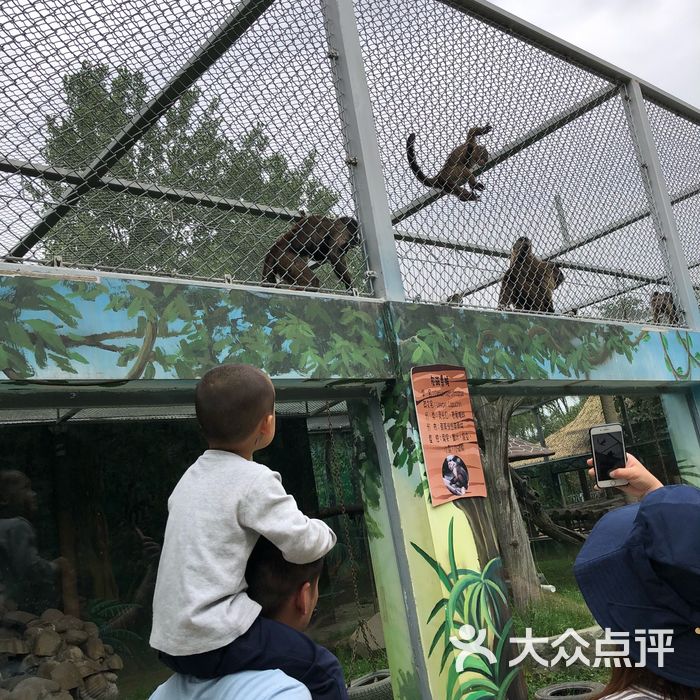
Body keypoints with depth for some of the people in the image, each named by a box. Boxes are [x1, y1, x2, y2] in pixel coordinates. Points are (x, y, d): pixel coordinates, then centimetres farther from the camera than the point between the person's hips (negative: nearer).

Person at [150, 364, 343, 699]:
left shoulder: (192, 476, 10)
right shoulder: (255, 480, -14)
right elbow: (302, 545, -16)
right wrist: (324, 533, 5)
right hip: (216, 641, -9)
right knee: (321, 671, -1)